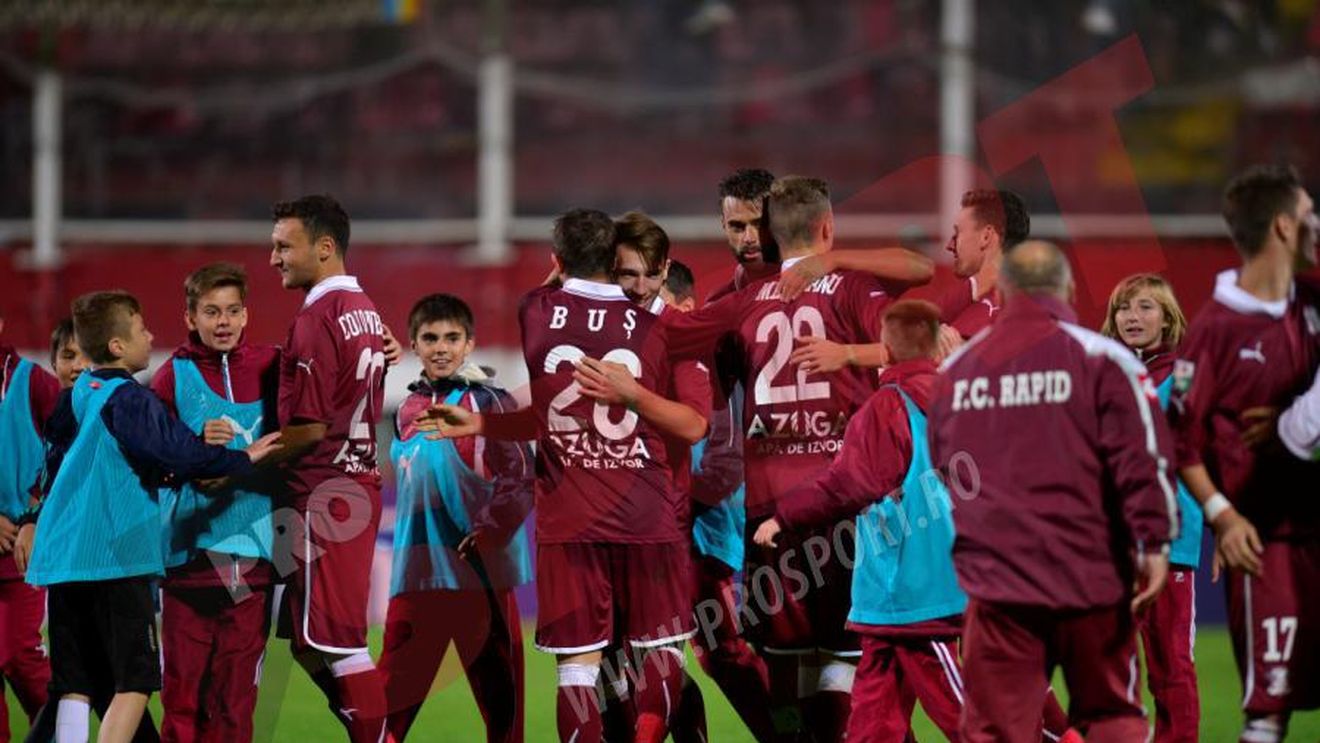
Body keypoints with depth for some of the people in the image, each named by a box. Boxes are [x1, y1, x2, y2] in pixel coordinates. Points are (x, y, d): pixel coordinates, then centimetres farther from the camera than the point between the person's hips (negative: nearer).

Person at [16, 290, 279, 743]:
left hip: (60, 553, 8)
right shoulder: (130, 400, -9)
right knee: (136, 679, -5)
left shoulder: (74, 397, 14)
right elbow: (179, 452, -17)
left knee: (74, 685, 8)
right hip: (117, 555, -8)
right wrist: (240, 459, -8)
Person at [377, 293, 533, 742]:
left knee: (496, 685, 2)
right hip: (418, 568, 5)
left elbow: (521, 479, -11)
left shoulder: (488, 402, -5)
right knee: (394, 688, 2)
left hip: (480, 566, -5)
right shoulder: (407, 411, 12)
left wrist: (487, 530, -20)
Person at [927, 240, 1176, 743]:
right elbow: (1143, 457, -12)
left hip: (996, 578, 2)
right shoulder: (1101, 359, -5)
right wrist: (1154, 541, -9)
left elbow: (940, 466, 20)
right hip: (1091, 579, -2)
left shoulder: (956, 368, 8)